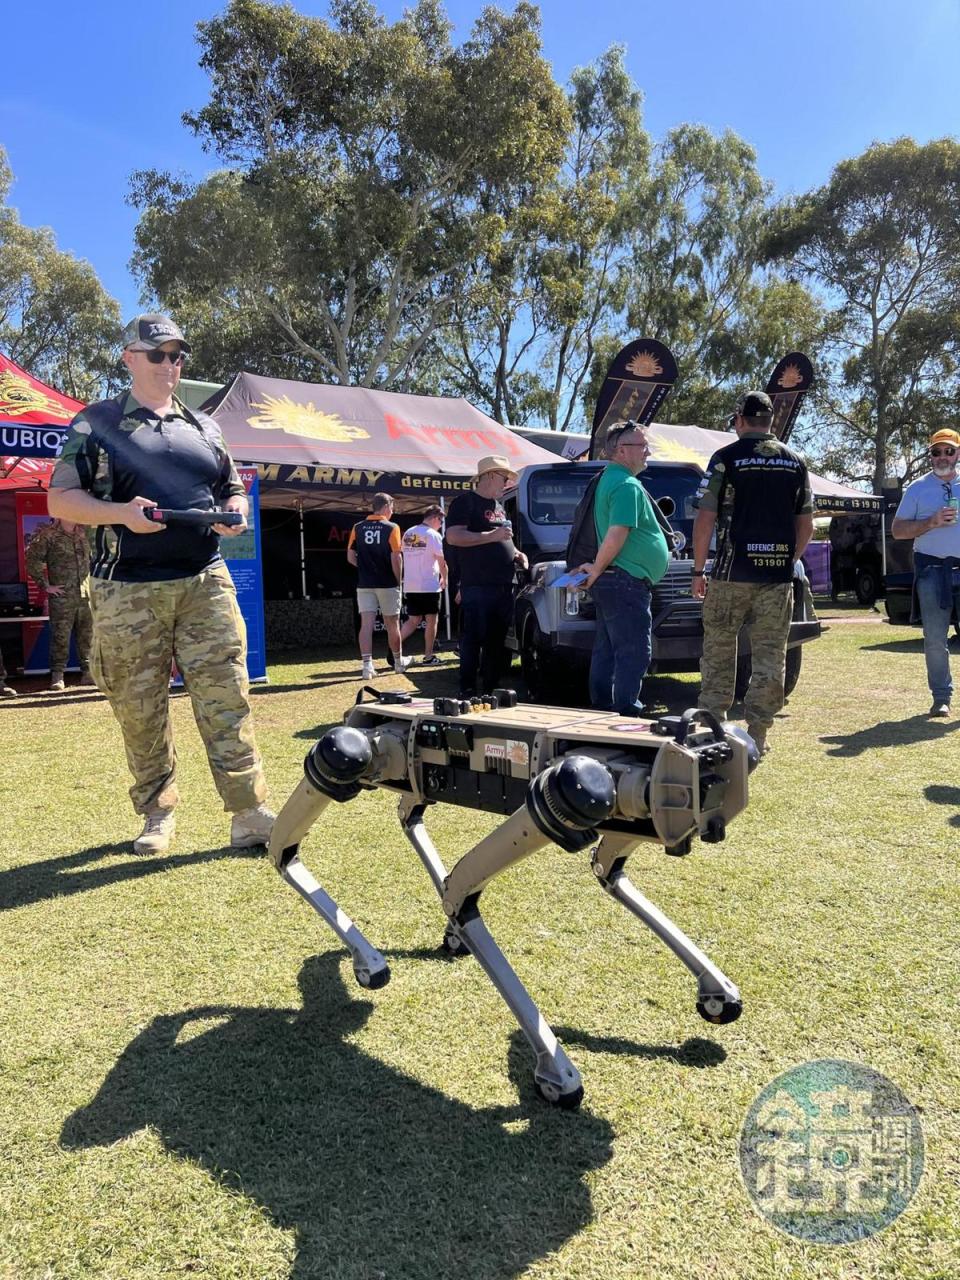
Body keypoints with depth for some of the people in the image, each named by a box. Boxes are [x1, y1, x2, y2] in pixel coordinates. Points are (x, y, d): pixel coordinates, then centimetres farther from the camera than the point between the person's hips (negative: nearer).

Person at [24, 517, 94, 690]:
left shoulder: (83, 532, 13)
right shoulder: (48, 534, -3)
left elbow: (92, 558, 23)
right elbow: (32, 560, -6)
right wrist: (45, 585, -8)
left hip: (86, 594, 5)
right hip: (61, 596, -5)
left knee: (87, 635, 7)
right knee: (60, 637, -4)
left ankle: (87, 672, 15)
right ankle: (57, 676, 1)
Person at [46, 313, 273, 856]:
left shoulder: (204, 426, 18)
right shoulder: (96, 423, 7)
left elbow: (234, 489, 24)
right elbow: (61, 500, 2)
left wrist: (235, 512, -1)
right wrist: (120, 513, -17)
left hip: (205, 582, 2)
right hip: (128, 592, -2)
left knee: (227, 697, -5)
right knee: (140, 708, 3)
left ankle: (251, 814, -2)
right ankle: (159, 815, 18)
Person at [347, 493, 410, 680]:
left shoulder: (358, 528, 4)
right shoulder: (391, 528, -7)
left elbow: (351, 557, 4)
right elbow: (396, 558, -11)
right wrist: (399, 580, 1)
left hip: (364, 584, 3)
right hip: (388, 584, -2)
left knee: (366, 624, -2)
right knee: (392, 624, 10)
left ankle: (367, 665, -11)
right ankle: (398, 661, 25)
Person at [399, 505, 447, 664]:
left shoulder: (407, 534, 10)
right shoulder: (433, 535, -10)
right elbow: (441, 561, -9)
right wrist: (444, 579, 8)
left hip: (410, 586, 6)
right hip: (429, 586, -6)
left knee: (413, 620, 12)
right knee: (431, 621, 6)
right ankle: (428, 656, 10)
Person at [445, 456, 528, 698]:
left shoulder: (498, 506, 23)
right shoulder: (465, 502, -4)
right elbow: (453, 537, -17)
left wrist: (516, 553, 14)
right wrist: (492, 536, -20)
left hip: (504, 586, 8)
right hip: (477, 586, -8)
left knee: (497, 642, 10)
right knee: (474, 639, -8)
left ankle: (491, 690, 18)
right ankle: (468, 691, -3)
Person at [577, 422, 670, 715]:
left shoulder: (608, 479, 18)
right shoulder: (627, 485, -15)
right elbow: (616, 534, -24)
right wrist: (597, 569, -14)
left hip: (611, 582, 10)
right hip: (626, 581, -10)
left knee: (607, 651, 13)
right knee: (634, 654, -7)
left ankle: (601, 711, 19)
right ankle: (626, 717, -4)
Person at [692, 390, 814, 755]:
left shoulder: (726, 458, -4)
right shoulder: (795, 462, 8)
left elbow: (705, 519, -8)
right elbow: (806, 525, 10)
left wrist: (698, 570, -1)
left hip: (731, 572, -3)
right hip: (779, 575, 3)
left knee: (718, 652, 9)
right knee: (770, 656, 7)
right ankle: (758, 734, 8)